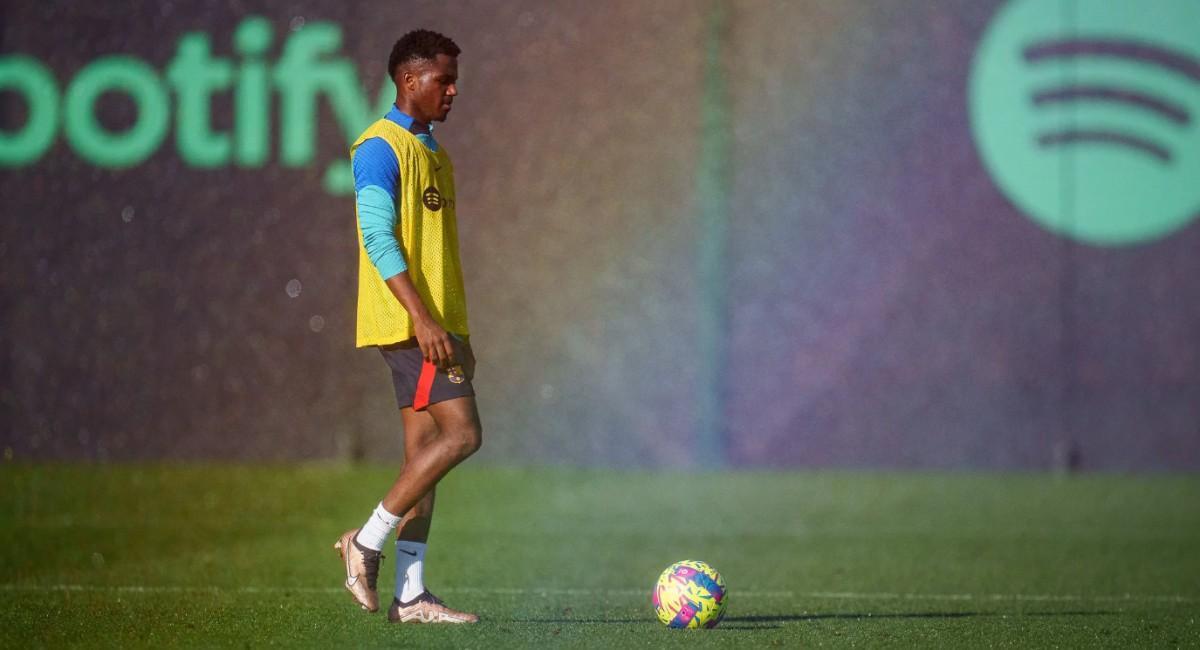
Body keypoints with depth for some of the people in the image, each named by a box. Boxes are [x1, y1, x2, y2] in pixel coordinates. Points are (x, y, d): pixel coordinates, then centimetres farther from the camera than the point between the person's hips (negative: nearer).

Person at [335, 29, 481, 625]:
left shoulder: (432, 151, 19)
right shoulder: (381, 147, -10)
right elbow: (378, 238, -18)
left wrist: (457, 331, 22)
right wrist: (423, 318, -24)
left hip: (435, 324, 9)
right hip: (407, 323, -9)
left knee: (425, 448, 5)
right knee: (460, 434, -15)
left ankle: (410, 593, 5)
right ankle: (367, 541, -7)